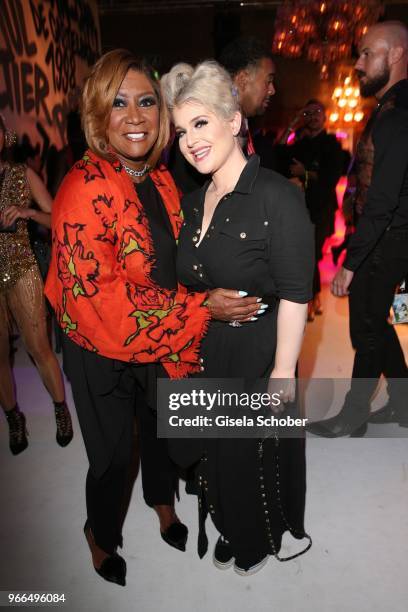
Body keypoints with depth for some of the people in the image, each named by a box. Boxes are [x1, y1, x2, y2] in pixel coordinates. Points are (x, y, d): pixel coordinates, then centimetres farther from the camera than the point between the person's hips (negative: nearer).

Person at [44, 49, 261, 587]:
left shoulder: (161, 180, -1)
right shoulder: (84, 189, -25)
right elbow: (99, 298, -28)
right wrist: (202, 307, -27)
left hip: (162, 343, 6)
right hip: (103, 352, -6)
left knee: (163, 430, 25)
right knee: (113, 455, 14)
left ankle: (163, 503, 57)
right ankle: (101, 537, 47)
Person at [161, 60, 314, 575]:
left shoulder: (277, 195, -19)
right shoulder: (192, 202, 4)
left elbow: (295, 293, -19)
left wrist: (283, 369, -19)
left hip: (257, 352, -6)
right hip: (204, 352, 7)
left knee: (253, 451, 15)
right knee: (216, 449, 22)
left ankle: (259, 540, 47)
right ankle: (231, 529, 52)